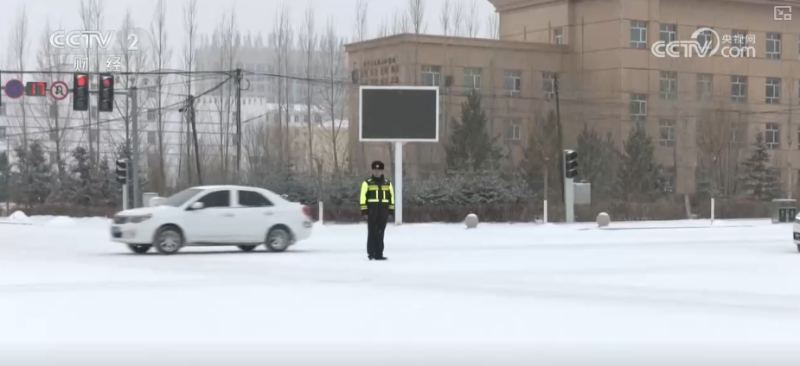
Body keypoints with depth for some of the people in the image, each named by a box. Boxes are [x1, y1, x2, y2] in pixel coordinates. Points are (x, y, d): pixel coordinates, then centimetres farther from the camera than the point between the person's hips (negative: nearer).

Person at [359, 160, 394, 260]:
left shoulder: (387, 183, 12)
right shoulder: (367, 183, 0)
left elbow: (391, 197, 14)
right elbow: (363, 197, -2)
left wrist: (391, 211, 8)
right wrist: (364, 211, -8)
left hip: (383, 212, 3)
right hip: (372, 212, -3)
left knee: (380, 233, 5)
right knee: (372, 233, -5)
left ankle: (379, 254, 7)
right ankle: (371, 253, -2)